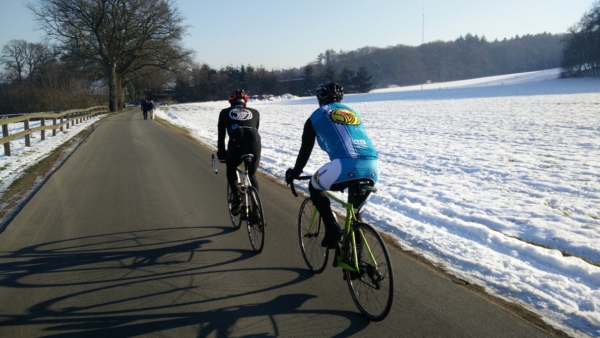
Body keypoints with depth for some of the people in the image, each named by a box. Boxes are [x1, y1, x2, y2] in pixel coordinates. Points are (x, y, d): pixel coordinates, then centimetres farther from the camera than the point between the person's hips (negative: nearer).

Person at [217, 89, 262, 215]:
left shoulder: (225, 112, 24)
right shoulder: (255, 112, 28)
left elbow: (221, 136, 26)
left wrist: (221, 153, 37)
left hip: (236, 145, -2)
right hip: (254, 145, 2)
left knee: (231, 171, 30)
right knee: (252, 175, 27)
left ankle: (236, 195, 8)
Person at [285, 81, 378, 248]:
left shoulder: (316, 116, 18)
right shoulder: (352, 112, 31)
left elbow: (305, 150, 22)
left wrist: (294, 173, 38)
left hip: (345, 166, -5)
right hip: (371, 168, 5)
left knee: (314, 187, 24)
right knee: (363, 185, 40)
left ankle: (333, 229, 13)